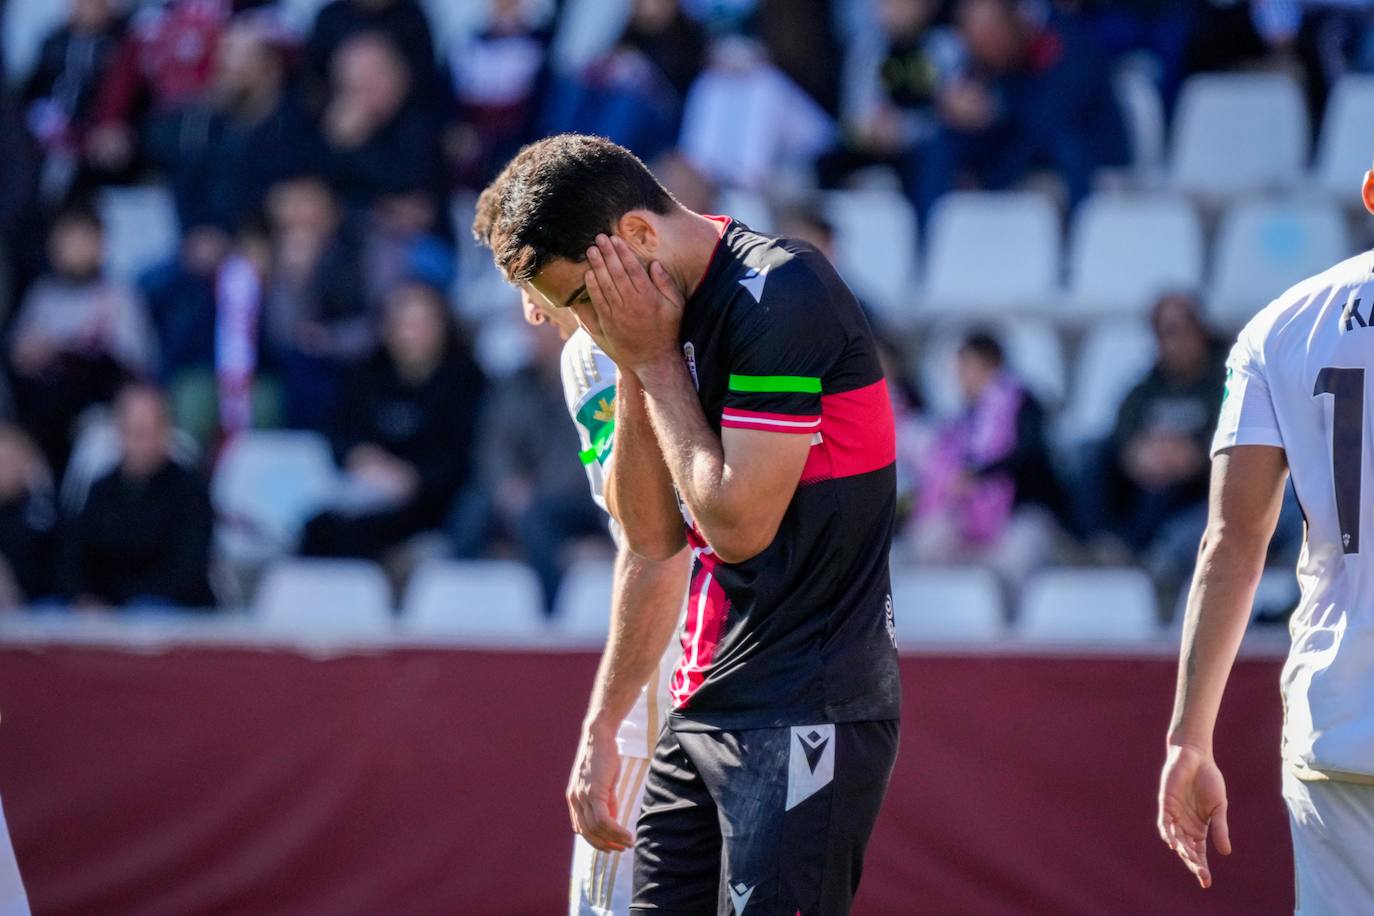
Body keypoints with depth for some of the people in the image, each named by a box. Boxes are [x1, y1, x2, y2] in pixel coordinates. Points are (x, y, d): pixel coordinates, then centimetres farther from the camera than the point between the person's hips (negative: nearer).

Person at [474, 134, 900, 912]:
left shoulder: (782, 296, -16)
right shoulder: (677, 316, 11)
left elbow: (737, 522, -18)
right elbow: (653, 537, 10)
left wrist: (655, 360, -10)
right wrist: (633, 372, -1)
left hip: (805, 718, -9)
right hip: (702, 711, 9)